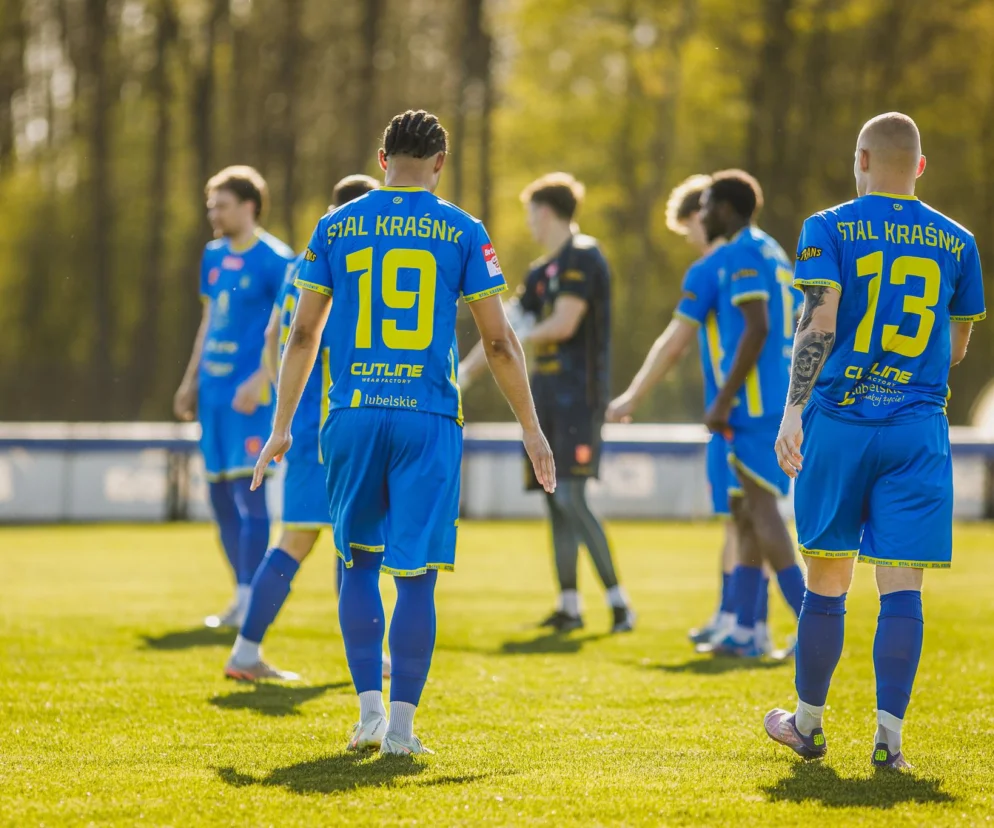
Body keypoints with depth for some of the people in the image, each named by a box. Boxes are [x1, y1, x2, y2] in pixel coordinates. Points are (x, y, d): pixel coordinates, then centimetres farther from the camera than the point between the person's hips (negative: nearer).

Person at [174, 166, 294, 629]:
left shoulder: (274, 259, -8)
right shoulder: (214, 256, 14)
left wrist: (260, 379, -21)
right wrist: (191, 379, 19)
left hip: (250, 391, -8)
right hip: (214, 387, 8)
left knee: (247, 489, -10)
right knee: (219, 493, 9)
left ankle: (250, 599, -6)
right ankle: (243, 594, 19)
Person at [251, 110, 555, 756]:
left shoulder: (336, 227, 7)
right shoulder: (462, 232, 2)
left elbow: (304, 336, 10)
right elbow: (499, 342, 3)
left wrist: (282, 427, 18)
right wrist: (532, 429, 12)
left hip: (354, 414, 2)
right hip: (428, 418, -2)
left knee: (359, 560, 15)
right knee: (416, 574, 1)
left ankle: (370, 710, 10)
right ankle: (402, 725, 1)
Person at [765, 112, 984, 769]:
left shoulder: (829, 228, 1)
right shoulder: (956, 241, 9)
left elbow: (820, 323, -10)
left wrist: (794, 408, -11)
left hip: (840, 419, -1)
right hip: (919, 429, 1)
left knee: (828, 581, 8)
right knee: (901, 586, -2)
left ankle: (809, 722, 19)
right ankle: (890, 733, -6)